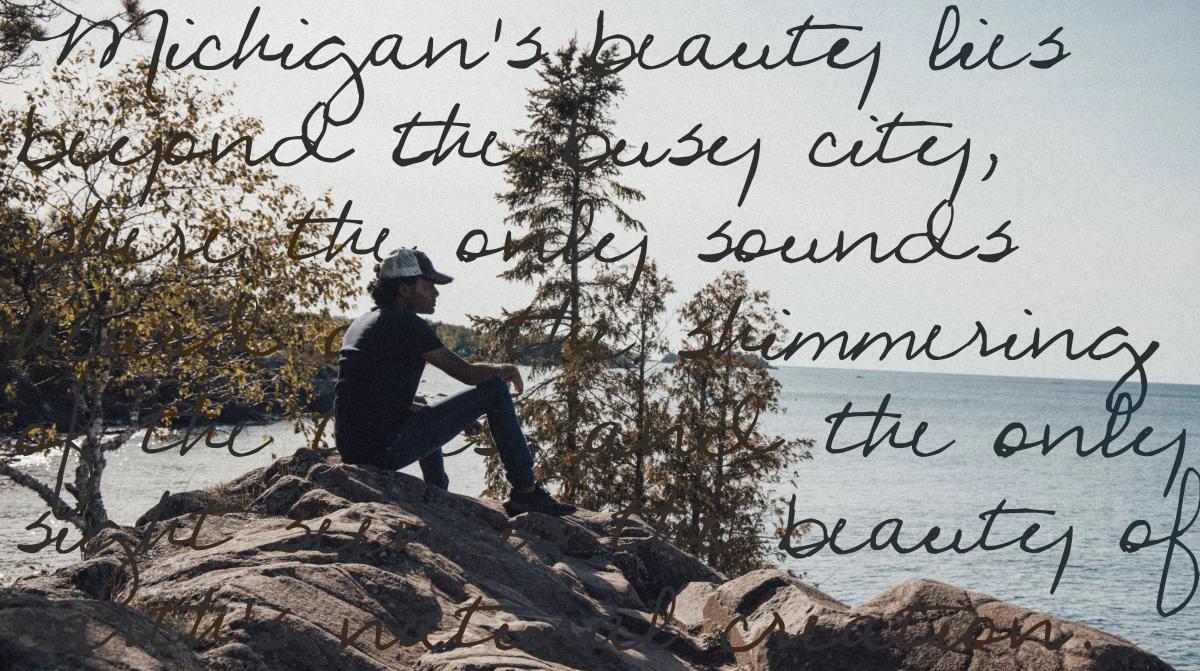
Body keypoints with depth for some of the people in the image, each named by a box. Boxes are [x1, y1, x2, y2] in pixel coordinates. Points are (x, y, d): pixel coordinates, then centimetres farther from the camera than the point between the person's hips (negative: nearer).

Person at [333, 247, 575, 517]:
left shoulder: (360, 325, 18)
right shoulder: (405, 323, -9)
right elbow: (468, 373, -10)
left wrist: (456, 417, 26)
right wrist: (506, 369, 13)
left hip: (350, 449, 9)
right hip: (387, 449, -9)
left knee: (426, 415, 43)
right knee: (495, 389, -1)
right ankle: (526, 492, 5)